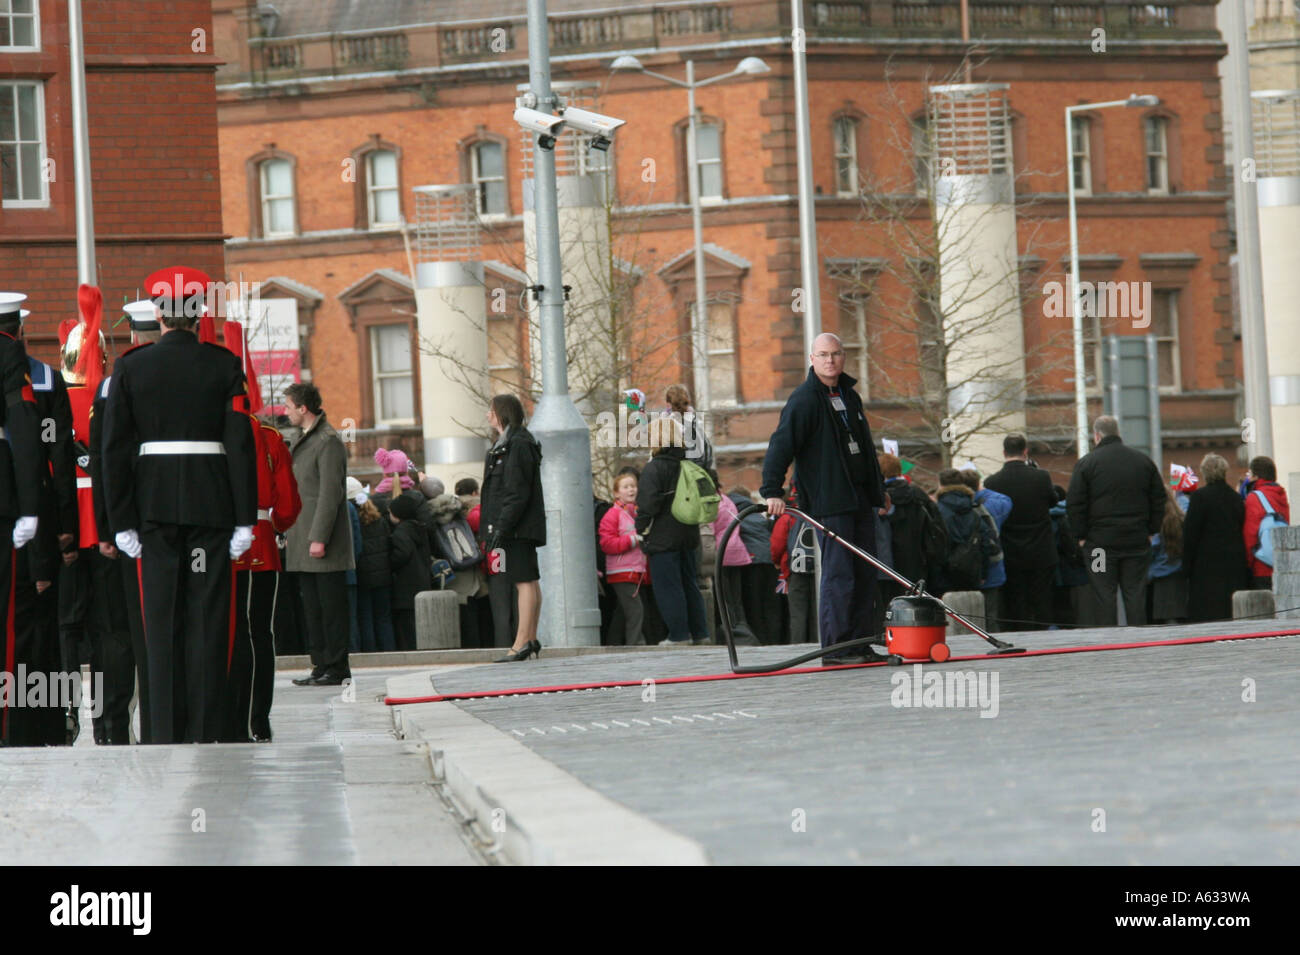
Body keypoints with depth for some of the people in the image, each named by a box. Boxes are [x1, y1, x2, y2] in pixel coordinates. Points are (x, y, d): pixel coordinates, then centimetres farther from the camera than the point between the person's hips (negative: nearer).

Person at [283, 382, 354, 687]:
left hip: (325, 546, -10)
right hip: (303, 543, 10)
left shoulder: (329, 441, -11)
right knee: (312, 607, 11)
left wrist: (319, 538, -20)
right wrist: (288, 532, 19)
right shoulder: (303, 441, 19)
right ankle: (322, 665, 15)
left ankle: (337, 669, -3)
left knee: (331, 606, -6)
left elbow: (331, 493, -17)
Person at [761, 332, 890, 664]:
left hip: (859, 499, 8)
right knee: (839, 573, -10)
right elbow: (781, 445, -15)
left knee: (865, 572, 8)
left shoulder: (850, 397, 17)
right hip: (829, 503, -8)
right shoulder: (804, 399, -8)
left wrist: (878, 492, 28)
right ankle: (836, 647, -8)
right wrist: (773, 491, -24)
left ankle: (861, 644, 13)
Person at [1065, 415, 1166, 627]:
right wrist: (1151, 531, 13)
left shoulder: (1086, 463, -4)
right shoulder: (1144, 461, 8)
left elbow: (1074, 504, -6)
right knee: (1135, 595, 6)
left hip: (1101, 541, -3)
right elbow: (1159, 500, 10)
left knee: (1103, 596, 1)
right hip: (1137, 541, 3)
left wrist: (1081, 536, 2)